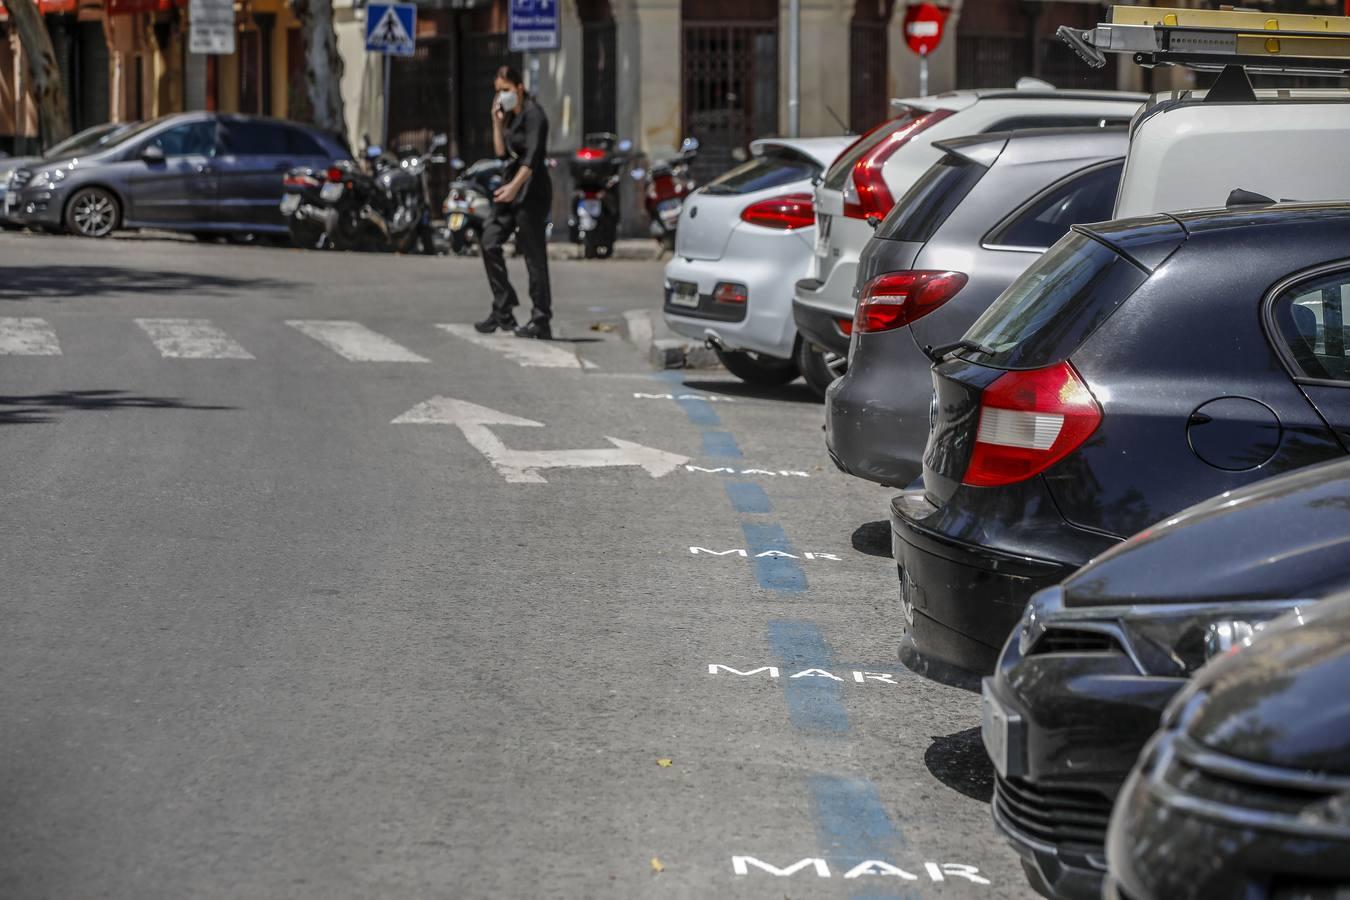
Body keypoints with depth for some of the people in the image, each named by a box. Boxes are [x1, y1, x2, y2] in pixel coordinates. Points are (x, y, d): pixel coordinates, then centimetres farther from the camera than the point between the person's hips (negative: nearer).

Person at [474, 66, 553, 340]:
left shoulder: (533, 115, -12)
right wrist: (497, 122, 6)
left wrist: (514, 186, -32)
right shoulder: (511, 116, 15)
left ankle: (541, 321, -2)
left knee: (533, 255, -6)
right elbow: (502, 153, 15)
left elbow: (532, 157, -22)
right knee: (490, 242, 3)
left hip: (531, 191, -9)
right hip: (511, 187, 9)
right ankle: (503, 311, 8)